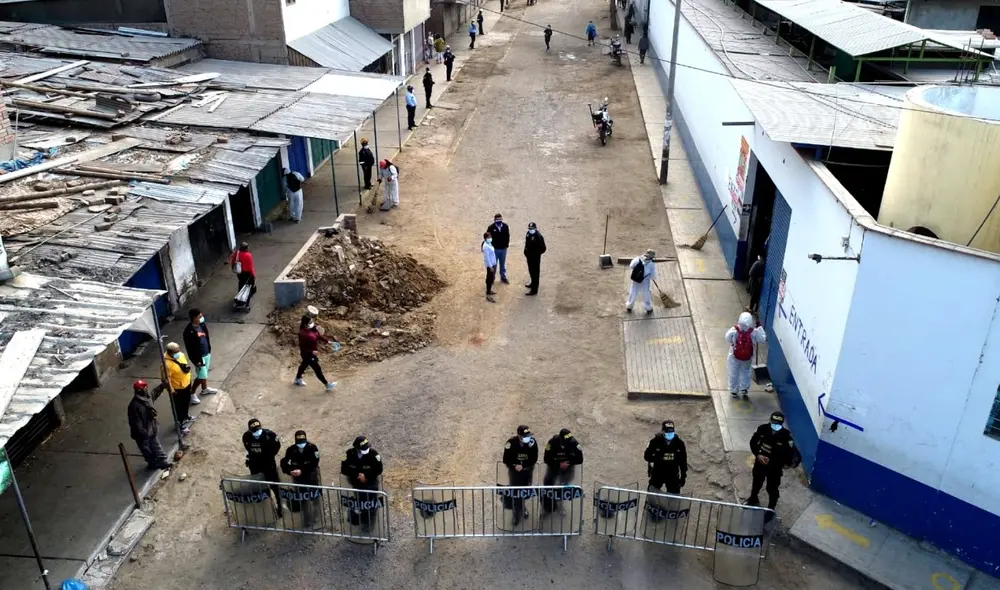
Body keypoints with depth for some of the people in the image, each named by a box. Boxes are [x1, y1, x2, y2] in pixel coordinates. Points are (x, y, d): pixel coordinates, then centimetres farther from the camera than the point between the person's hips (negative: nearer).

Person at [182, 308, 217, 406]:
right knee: (201, 376, -2)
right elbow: (189, 348, -22)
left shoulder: (202, 324, -4)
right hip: (198, 356, -7)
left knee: (205, 374, 24)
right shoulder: (189, 331, -27)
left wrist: (209, 349, 18)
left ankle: (205, 389, 44)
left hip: (206, 353, 7)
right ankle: (192, 393, 17)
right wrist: (196, 360, -19)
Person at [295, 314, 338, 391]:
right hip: (308, 354, -9)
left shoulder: (313, 328, -11)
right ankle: (327, 385, 17)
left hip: (313, 352, 9)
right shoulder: (303, 334, -34)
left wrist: (327, 341, -3)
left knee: (304, 364, 30)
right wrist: (312, 352, -30)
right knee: (317, 369, 4)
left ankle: (298, 379, 55)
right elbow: (302, 348, -28)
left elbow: (319, 335, 6)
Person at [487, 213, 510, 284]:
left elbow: (508, 236, 5)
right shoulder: (491, 228, -14)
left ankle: (503, 278, 30)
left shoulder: (505, 227, -5)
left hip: (503, 249, 3)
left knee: (503, 264, 16)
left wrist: (506, 244, 2)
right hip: (494, 249, -3)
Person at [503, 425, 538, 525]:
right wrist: (515, 466, -26)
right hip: (514, 470, -2)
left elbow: (534, 459, -15)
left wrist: (523, 466, -22)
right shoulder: (511, 442, -22)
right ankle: (517, 515, 14)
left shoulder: (532, 441, -20)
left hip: (527, 470, 2)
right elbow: (506, 460, -13)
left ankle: (522, 508, 40)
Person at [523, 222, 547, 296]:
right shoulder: (528, 234, 1)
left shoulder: (538, 236, -24)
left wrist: (536, 254, -16)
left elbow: (542, 248, -22)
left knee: (535, 273, 0)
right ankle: (533, 284, 46)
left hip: (535, 258, -9)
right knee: (531, 271, 25)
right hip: (529, 256, 9)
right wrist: (526, 252, 10)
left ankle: (534, 290, 6)